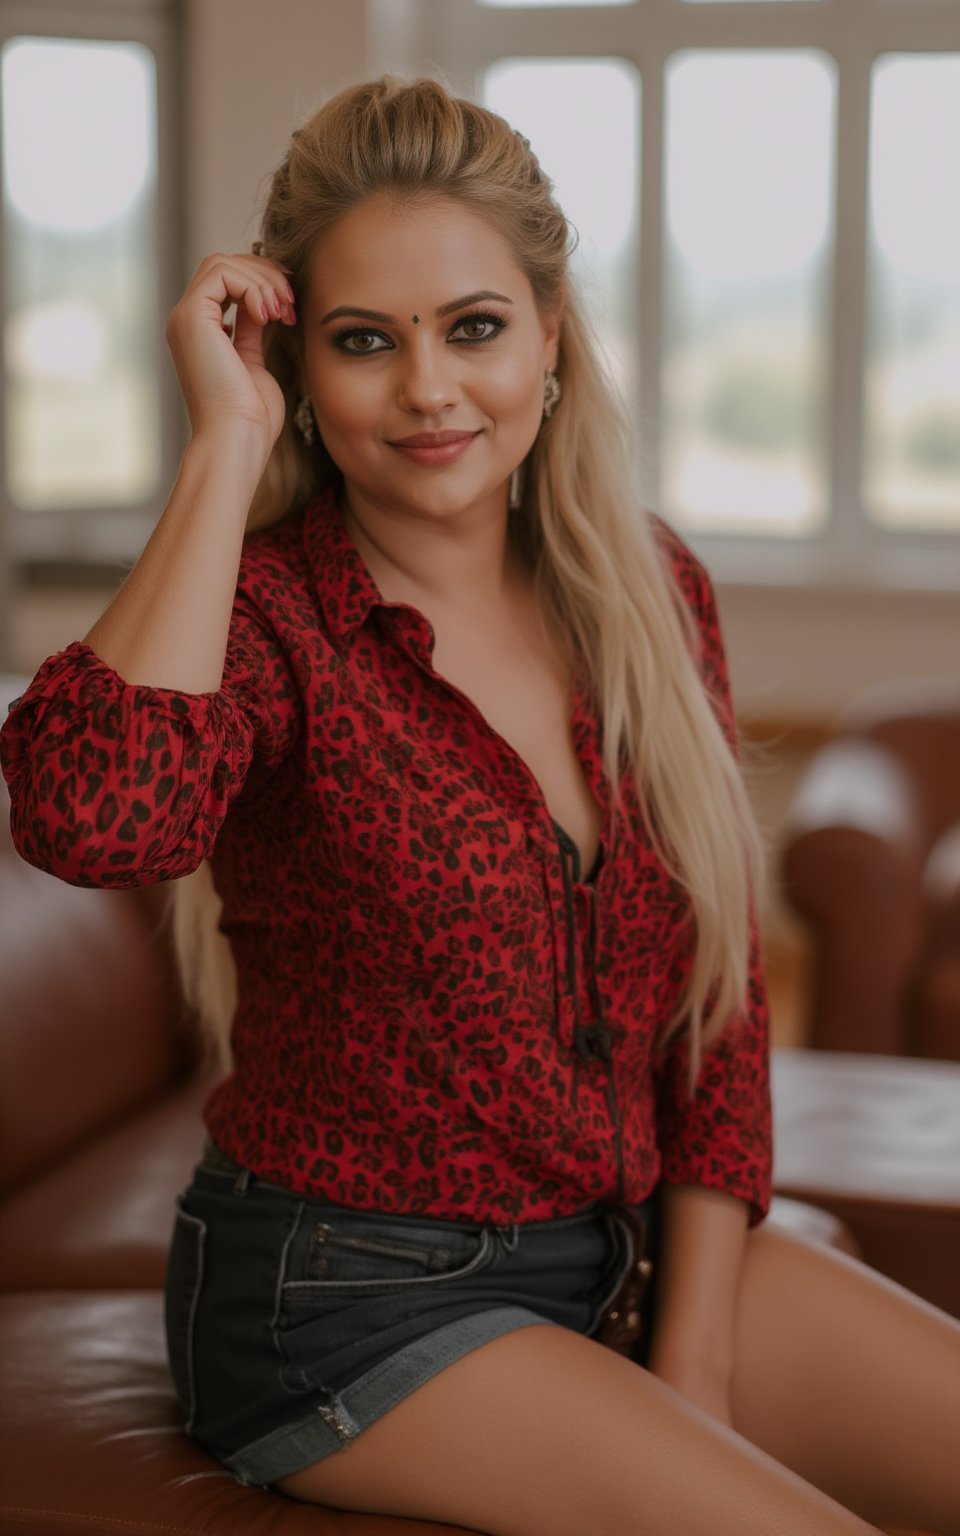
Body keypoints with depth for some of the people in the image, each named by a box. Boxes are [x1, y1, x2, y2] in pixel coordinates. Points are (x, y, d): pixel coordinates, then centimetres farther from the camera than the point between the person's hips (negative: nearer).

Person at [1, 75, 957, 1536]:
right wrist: (227, 441, -28)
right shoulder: (263, 608, -14)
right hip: (349, 1298, -5)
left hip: (633, 1246, 6)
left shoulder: (651, 591, 2)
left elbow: (721, 992, 6)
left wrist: (696, 1363, -2)